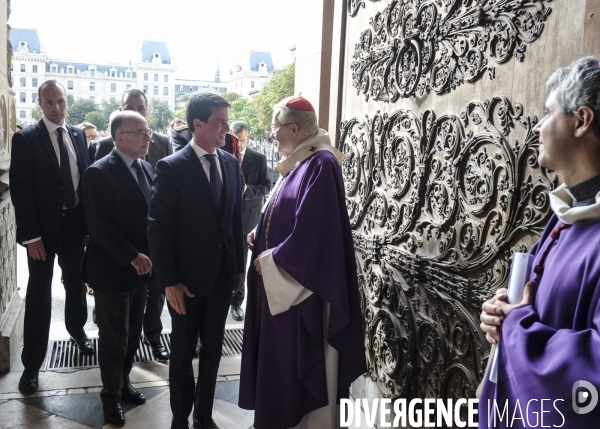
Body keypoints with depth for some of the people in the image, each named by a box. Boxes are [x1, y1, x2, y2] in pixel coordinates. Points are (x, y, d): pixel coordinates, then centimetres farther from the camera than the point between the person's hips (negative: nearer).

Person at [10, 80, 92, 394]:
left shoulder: (78, 134, 5)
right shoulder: (26, 138, -9)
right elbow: (19, 189, -13)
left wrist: (90, 218, 2)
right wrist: (31, 235, -17)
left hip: (75, 222, 4)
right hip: (44, 226, -4)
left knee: (76, 282, 19)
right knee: (39, 293, 2)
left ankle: (77, 329, 43)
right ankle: (32, 363, 12)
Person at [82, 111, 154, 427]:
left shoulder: (146, 168, 7)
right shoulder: (99, 173, -15)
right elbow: (98, 226, -19)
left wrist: (145, 255, 2)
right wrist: (132, 256, -20)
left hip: (140, 267, 6)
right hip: (112, 269, -6)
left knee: (132, 335, 16)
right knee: (114, 339, 8)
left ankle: (123, 384, 36)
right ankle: (111, 396, 27)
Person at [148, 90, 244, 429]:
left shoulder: (232, 163, 2)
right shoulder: (171, 168, -13)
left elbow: (236, 218, 8)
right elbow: (159, 229, -12)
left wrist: (239, 266, 8)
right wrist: (169, 281, -14)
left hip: (223, 275, 4)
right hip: (187, 278, -4)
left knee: (213, 349, 16)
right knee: (183, 352, 13)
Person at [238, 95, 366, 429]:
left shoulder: (321, 165, -19)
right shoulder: (298, 163, 10)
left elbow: (310, 235, -24)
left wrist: (269, 261, -14)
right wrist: (260, 235, 3)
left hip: (300, 287, -10)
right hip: (282, 283, 10)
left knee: (297, 363, 4)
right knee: (280, 358, 19)